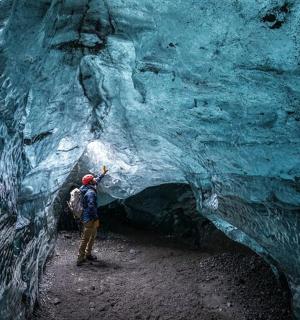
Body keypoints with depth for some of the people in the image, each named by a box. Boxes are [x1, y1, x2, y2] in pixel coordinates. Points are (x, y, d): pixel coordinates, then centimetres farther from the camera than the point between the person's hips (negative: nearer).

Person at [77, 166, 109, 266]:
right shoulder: (91, 192, -23)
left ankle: (88, 254, 35)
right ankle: (80, 259, 7)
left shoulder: (88, 188, 7)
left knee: (93, 235, 22)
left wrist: (102, 174, 35)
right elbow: (92, 207, -28)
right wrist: (96, 219, -23)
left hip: (87, 217, 10)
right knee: (85, 239, -1)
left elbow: (96, 181, 27)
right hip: (89, 219, -10)